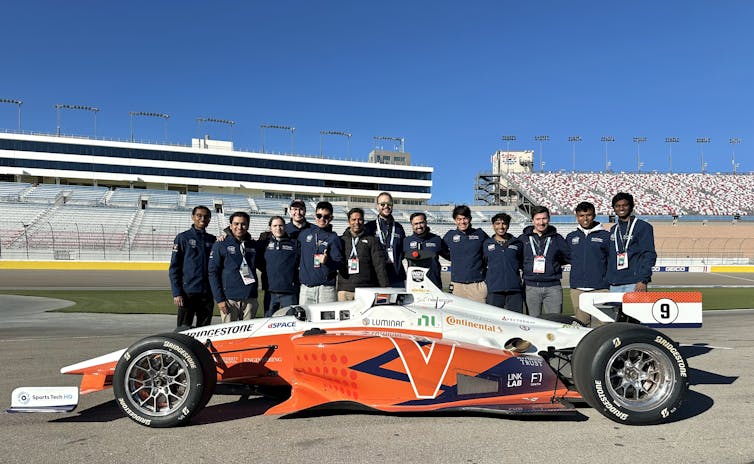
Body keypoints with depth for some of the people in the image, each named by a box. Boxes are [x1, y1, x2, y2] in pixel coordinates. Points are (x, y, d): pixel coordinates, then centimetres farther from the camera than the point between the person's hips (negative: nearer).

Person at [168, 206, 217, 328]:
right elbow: (174, 268, -2)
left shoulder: (213, 240, 11)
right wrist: (176, 293, -8)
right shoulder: (183, 238, 1)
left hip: (207, 293, 3)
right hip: (188, 292, -3)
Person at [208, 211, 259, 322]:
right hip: (229, 299, -3)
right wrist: (219, 299, -7)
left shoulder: (253, 245, 12)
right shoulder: (220, 245, 2)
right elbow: (213, 273, -1)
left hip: (250, 299, 3)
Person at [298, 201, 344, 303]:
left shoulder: (333, 238, -1)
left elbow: (339, 264, -7)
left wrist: (327, 261, -25)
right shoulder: (305, 234, 11)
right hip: (306, 287, 3)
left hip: (326, 288, -3)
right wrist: (299, 265, 13)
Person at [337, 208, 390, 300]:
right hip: (345, 290, 1)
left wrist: (385, 288, -4)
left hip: (366, 290, -1)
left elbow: (380, 266, 3)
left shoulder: (371, 240, 9)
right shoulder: (341, 240, 14)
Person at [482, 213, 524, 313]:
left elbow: (523, 263, 21)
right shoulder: (487, 244, 10)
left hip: (515, 289, 1)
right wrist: (485, 279, 9)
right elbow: (482, 264, 16)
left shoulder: (517, 243, 12)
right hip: (494, 290, -1)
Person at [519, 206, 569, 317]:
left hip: (553, 287, 0)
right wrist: (531, 264, 1)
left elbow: (567, 258, 12)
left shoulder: (557, 238, 11)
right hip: (531, 287, 0)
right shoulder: (523, 239, 9)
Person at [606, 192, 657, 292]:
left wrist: (643, 280, -14)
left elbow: (649, 255, -6)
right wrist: (609, 279, 11)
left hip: (635, 284, -5)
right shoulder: (613, 230, 18)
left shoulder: (643, 227, 1)